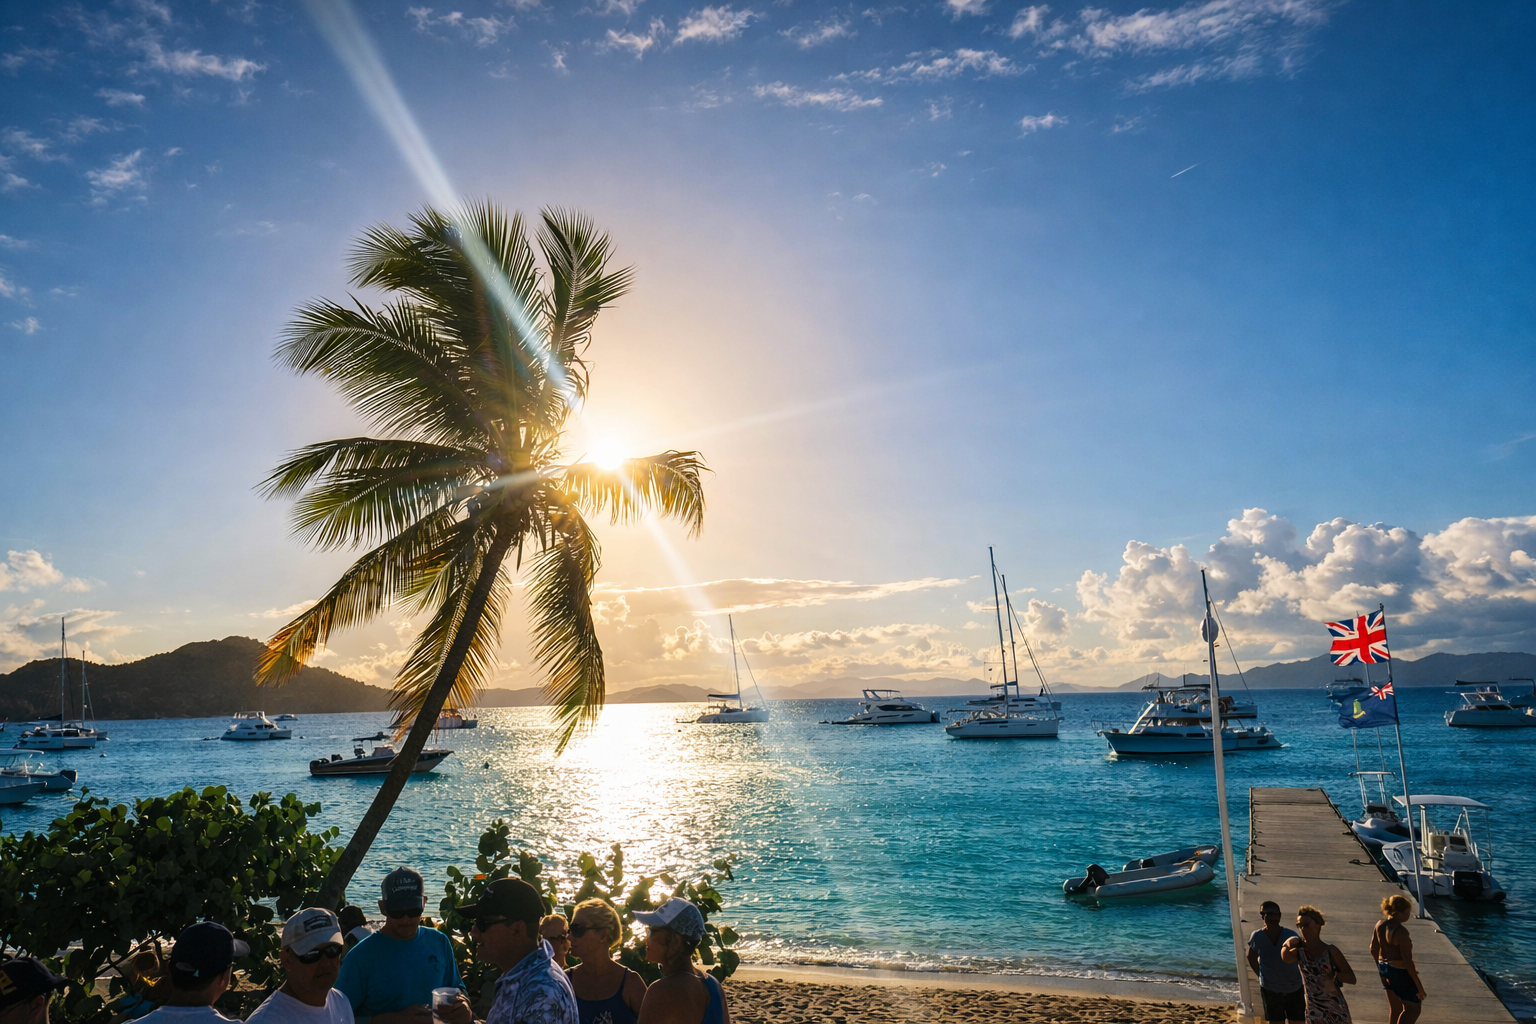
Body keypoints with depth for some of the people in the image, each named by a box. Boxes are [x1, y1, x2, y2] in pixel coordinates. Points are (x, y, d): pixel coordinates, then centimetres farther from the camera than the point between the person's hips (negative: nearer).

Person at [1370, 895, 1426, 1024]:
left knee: (1395, 1008, 20)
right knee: (1413, 1008, 5)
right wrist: (1418, 985, -17)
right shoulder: (1401, 931, -23)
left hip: (1385, 969, 8)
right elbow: (1407, 960, -23)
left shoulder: (1379, 925, 2)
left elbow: (1373, 949, 11)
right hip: (1400, 972, -8)